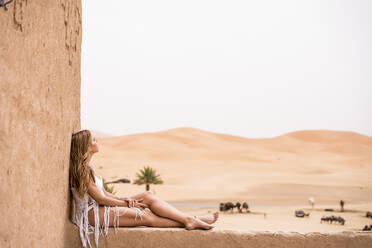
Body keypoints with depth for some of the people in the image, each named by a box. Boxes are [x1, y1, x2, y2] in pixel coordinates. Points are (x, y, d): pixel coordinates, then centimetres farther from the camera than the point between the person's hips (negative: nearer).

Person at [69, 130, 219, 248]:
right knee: (145, 216, -20)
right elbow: (100, 199, -18)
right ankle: (187, 222, -18)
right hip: (91, 213, -9)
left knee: (148, 196, -7)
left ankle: (189, 219, -15)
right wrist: (126, 203, -8)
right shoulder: (81, 170, -17)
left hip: (100, 208, 9)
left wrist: (124, 200, -3)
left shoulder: (88, 166, 14)